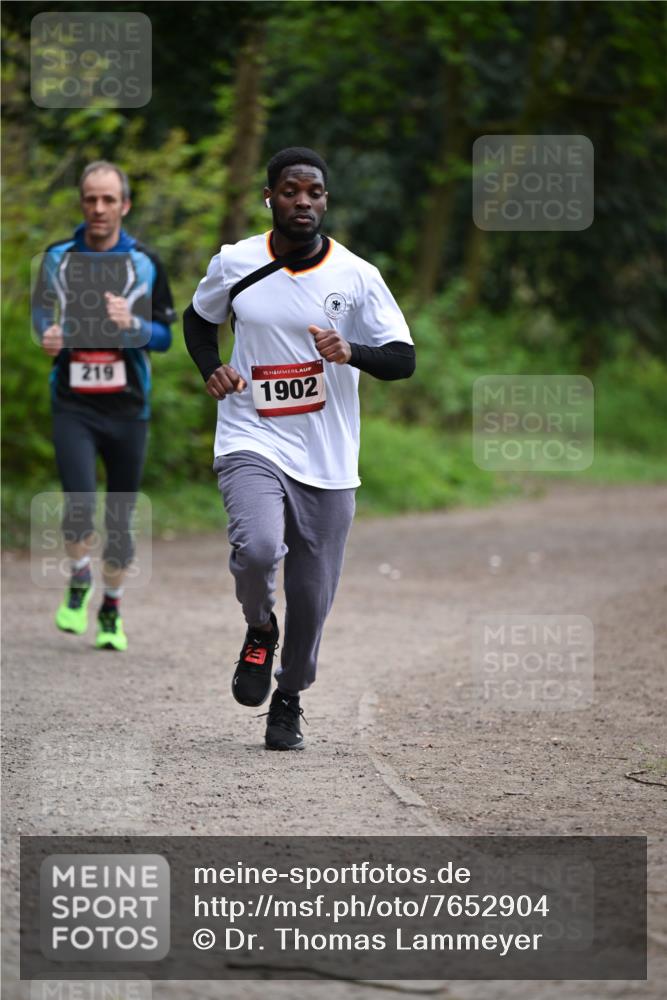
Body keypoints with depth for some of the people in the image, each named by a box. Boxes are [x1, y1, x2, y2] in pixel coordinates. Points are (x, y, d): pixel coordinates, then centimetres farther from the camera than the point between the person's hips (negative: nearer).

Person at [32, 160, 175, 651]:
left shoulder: (145, 263, 3)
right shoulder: (58, 257, 5)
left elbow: (165, 335, 4)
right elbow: (42, 313, 19)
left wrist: (131, 324, -16)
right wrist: (49, 336, -3)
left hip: (128, 406, 1)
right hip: (73, 404, 0)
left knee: (121, 519, 5)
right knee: (80, 504, -18)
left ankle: (112, 610, 24)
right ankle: (79, 581, 9)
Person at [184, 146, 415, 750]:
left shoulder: (357, 277, -2)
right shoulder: (234, 264, 1)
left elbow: (403, 359, -1)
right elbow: (198, 319, 20)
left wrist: (351, 352, -22)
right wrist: (211, 370, 1)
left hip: (327, 462, 1)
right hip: (252, 442, -1)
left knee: (312, 597, 3)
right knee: (257, 548, -28)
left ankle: (289, 699, 29)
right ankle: (259, 632, 5)